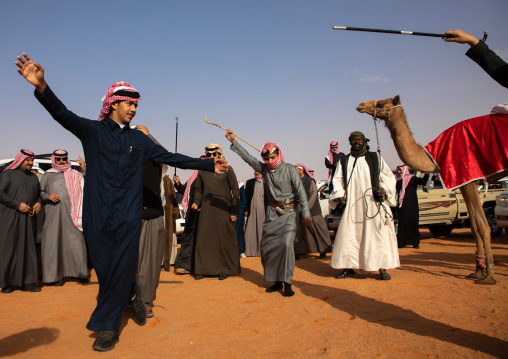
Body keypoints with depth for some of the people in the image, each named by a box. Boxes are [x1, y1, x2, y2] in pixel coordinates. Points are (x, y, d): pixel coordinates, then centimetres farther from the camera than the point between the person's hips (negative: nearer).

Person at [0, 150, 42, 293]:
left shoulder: (34, 177, 19)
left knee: (29, 248, 3)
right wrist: (18, 204, -14)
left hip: (28, 217, 5)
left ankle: (28, 282, 7)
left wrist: (38, 203, 4)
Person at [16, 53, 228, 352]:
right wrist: (42, 87, -31)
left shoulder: (139, 139, 12)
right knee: (105, 269, 5)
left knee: (120, 271, 1)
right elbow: (63, 115, -12)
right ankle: (132, 293, 32)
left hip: (128, 217, 1)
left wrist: (209, 165, 9)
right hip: (98, 215, -1)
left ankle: (107, 326, 18)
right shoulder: (92, 131, 5)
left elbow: (173, 158, 12)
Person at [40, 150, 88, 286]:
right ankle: (56, 275, 8)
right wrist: (48, 196, -4)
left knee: (75, 241, -6)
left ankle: (80, 272, 2)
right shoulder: (47, 175, 17)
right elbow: (40, 192, 17)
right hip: (53, 214, 1)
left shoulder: (74, 174, 15)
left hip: (70, 213, -1)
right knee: (53, 242, 0)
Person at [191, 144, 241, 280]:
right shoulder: (202, 171, 11)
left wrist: (234, 211, -7)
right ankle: (202, 268, 17)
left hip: (223, 209, -3)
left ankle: (225, 269, 14)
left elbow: (235, 191, -1)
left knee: (224, 239, 1)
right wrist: (196, 202, 0)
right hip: (206, 210, 3)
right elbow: (198, 189, 19)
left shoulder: (227, 169, 1)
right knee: (203, 238, 5)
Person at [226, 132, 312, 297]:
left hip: (289, 212, -4)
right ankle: (276, 281, 18)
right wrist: (233, 142, -11)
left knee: (286, 243, -17)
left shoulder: (289, 169, -4)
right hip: (272, 213, 4)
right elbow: (248, 157, -2)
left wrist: (306, 212, -14)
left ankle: (287, 283, -6)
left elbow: (300, 190, -8)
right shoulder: (264, 169, 5)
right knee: (267, 245, 3)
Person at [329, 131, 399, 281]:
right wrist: (340, 194, -4)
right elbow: (337, 180, 13)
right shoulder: (344, 161, 15)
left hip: (373, 203, -1)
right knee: (348, 235, -2)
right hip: (352, 205, 1)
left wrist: (384, 189, -8)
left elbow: (388, 176, 11)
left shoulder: (375, 158, 12)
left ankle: (382, 268, 8)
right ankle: (348, 267, 9)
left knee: (378, 234, -2)